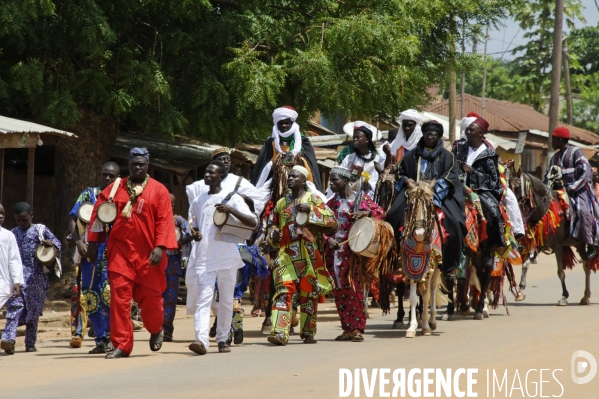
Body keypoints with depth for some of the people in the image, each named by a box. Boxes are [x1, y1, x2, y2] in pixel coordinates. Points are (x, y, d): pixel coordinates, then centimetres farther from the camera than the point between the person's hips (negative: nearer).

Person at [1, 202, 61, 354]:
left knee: (33, 310, 4)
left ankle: (30, 343, 14)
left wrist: (50, 244, -23)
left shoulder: (41, 230, 6)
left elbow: (56, 243, 0)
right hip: (17, 277, 1)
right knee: (14, 306, -15)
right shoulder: (13, 234, 15)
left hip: (36, 277, -1)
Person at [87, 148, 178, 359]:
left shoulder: (159, 190, 2)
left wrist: (160, 247, -16)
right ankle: (121, 345, -2)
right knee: (119, 297, -6)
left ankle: (155, 330, 35)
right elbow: (98, 212, 11)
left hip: (148, 254, -1)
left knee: (150, 297, 4)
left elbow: (164, 220, -5)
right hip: (120, 252, 1)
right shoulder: (116, 188, 7)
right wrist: (93, 242, 7)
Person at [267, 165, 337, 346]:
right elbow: (273, 225, 27)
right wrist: (274, 234, 3)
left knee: (309, 293, 4)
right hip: (286, 254, 2)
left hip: (308, 255, -2)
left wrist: (311, 209, -15)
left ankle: (308, 332, 15)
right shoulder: (281, 203, 16)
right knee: (283, 291, -11)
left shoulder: (313, 199, 5)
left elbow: (332, 222, -5)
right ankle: (279, 332, -19)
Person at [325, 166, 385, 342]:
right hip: (334, 250, 5)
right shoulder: (332, 202, 12)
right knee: (339, 291, 5)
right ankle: (347, 328, 11)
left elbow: (380, 212, -2)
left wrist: (366, 213, -20)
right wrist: (328, 239, -9)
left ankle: (357, 329, -4)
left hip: (352, 250, -5)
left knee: (353, 288, -8)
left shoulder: (361, 199, 0)